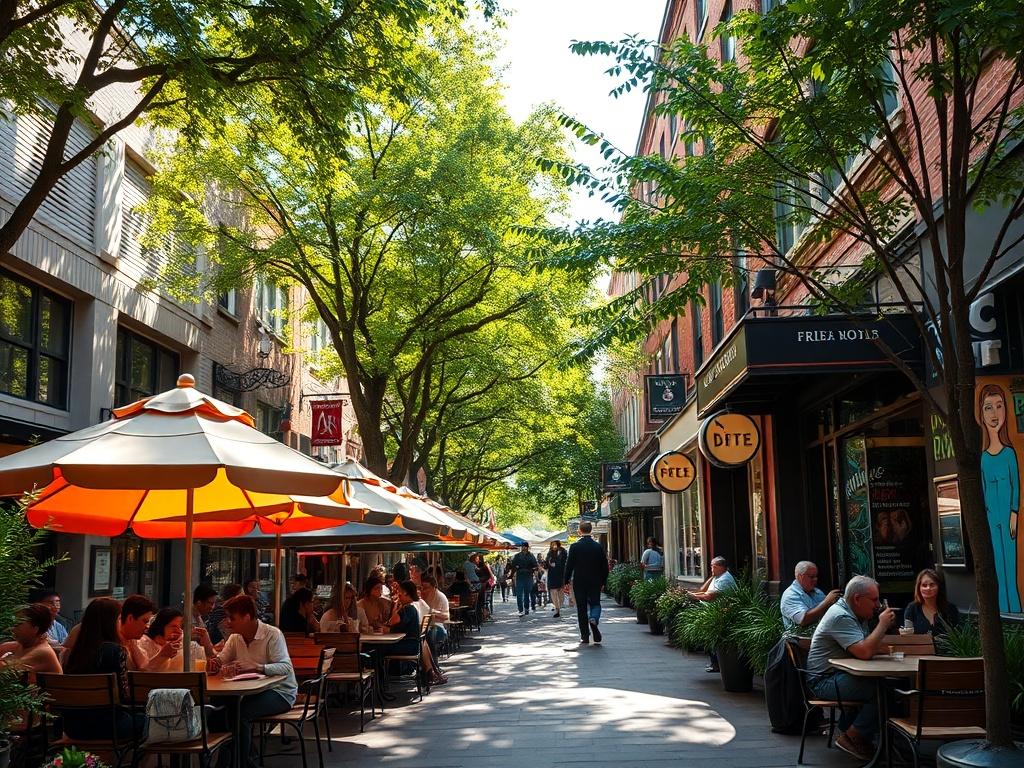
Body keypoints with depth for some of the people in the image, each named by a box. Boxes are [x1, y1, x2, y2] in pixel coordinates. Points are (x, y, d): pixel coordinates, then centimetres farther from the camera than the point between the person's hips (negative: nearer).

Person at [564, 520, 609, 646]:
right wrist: (603, 582, 12)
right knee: (595, 603, 14)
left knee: (582, 608, 6)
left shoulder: (575, 546, -7)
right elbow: (605, 566, 2)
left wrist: (567, 581, 3)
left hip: (579, 582, -1)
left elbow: (569, 565, -6)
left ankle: (585, 637, 6)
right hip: (595, 582, 1)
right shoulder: (598, 546, -1)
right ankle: (594, 617, -20)